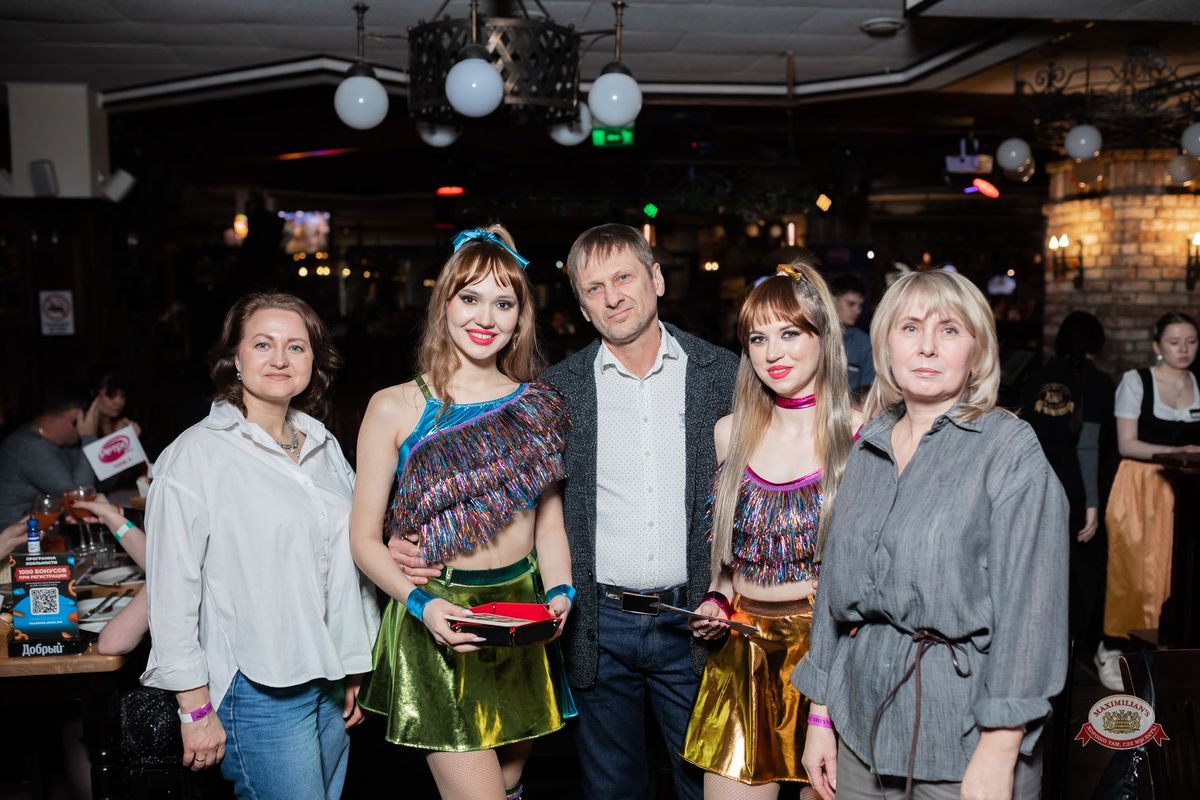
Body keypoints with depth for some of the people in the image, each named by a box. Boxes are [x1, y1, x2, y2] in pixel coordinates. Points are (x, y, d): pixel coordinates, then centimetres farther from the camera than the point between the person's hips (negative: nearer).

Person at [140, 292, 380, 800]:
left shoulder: (324, 448, 9)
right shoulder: (196, 454, -10)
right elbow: (171, 590, -11)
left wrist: (357, 669, 16)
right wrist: (196, 709, -11)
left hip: (329, 682, 6)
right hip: (257, 689, -6)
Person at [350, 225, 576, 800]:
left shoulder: (538, 407, 5)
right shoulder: (395, 408, -4)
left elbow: (549, 522, 11)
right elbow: (365, 538, -3)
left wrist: (558, 591, -6)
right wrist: (421, 603, -17)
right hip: (435, 624, -4)